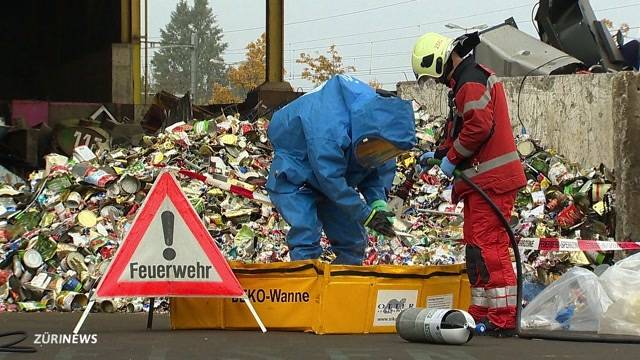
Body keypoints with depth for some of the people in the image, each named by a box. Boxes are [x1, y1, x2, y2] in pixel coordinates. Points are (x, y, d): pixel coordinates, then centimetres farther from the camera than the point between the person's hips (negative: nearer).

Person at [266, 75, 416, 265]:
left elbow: (382, 168, -7)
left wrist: (378, 202, -24)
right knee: (306, 241, -22)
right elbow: (331, 180, -36)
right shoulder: (328, 132, -41)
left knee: (353, 242, 7)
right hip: (294, 177, -7)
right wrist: (365, 215, -32)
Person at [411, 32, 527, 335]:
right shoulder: (466, 81, 21)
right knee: (476, 247, 15)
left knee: (489, 248, -12)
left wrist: (452, 158, -12)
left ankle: (504, 319, -13)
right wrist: (440, 153, 16)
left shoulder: (472, 81, -13)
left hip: (491, 180, -11)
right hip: (481, 180, 11)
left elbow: (479, 126, -23)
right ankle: (482, 313, 21)